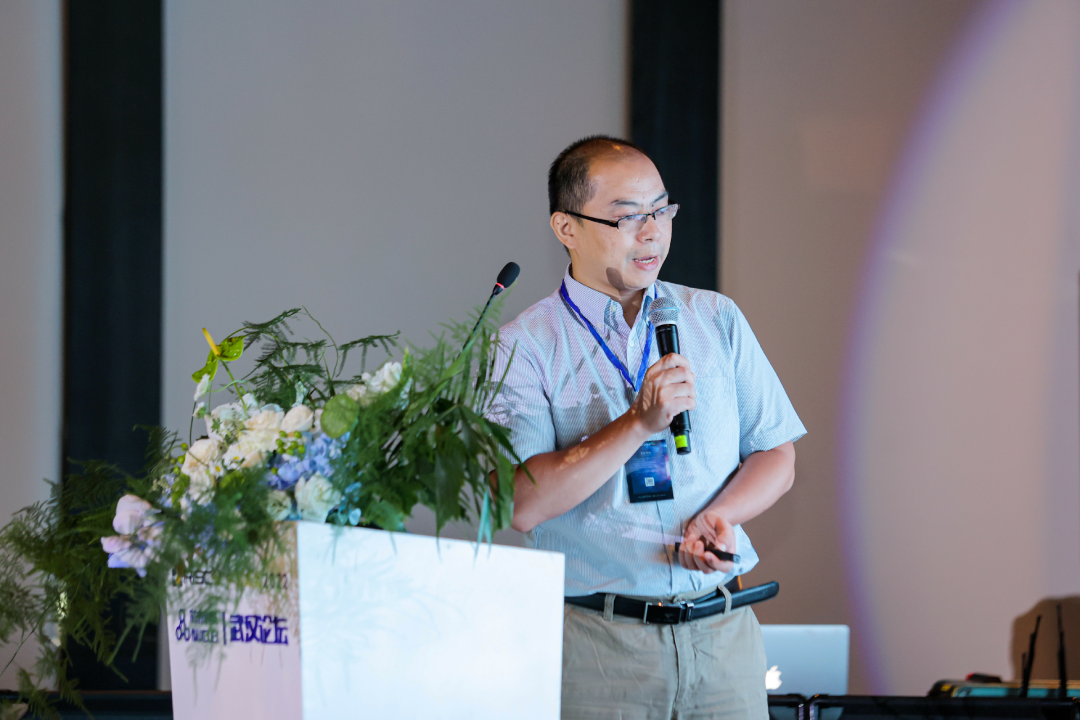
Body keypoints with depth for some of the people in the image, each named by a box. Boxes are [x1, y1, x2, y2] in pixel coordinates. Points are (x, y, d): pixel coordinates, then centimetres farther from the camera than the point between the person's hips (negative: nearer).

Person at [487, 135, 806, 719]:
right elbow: (523, 504, -14)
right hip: (599, 643, -3)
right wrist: (638, 424, -19)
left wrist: (719, 516, -9)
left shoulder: (717, 320, 11)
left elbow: (775, 457, 11)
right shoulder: (524, 347, -2)